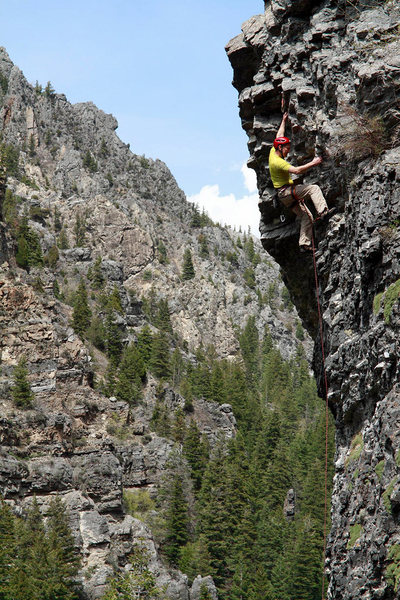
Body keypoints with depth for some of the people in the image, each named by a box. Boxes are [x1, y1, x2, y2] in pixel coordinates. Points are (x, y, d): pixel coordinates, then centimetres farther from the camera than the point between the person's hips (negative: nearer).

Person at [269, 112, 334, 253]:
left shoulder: (273, 152, 8)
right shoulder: (278, 162, -20)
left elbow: (279, 136, 24)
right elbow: (296, 170, -31)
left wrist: (284, 121, 32)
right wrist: (313, 163, -28)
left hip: (286, 196, 10)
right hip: (286, 192, -10)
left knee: (306, 217, 5)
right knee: (314, 188, -19)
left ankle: (304, 244, 2)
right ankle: (323, 212, -31)